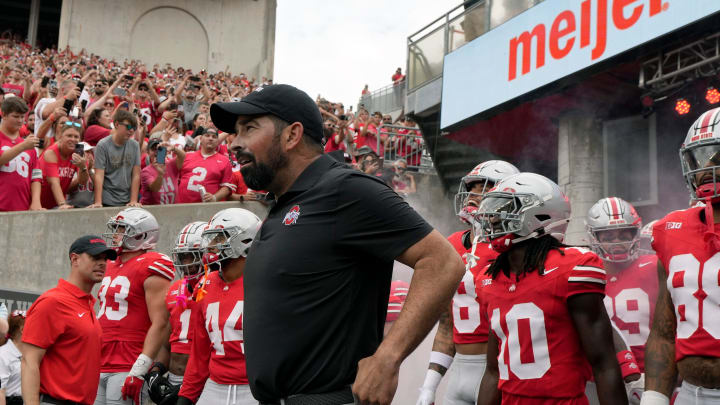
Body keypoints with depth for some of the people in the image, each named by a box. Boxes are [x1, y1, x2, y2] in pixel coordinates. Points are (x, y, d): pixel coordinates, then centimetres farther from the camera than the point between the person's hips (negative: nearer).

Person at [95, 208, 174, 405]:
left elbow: (159, 324, -16)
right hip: (99, 368, 8)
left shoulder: (150, 269, -10)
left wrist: (139, 371, -20)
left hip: (127, 369, -8)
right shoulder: (111, 266, 16)